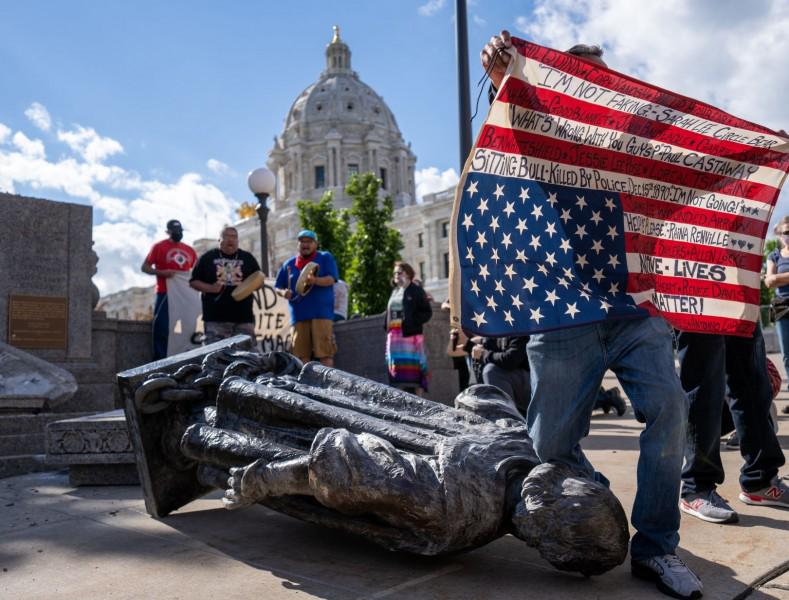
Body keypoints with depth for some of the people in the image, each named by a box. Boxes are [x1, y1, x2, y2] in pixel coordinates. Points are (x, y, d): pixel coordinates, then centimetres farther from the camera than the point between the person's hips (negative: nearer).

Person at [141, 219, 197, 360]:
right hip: (165, 294, -4)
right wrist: (161, 272, -15)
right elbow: (144, 267, 2)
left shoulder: (189, 250, 16)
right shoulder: (159, 247, 4)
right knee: (162, 329, -5)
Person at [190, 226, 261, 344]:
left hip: (243, 317, 2)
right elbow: (194, 282, 7)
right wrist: (210, 288, -10)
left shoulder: (248, 258, 13)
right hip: (215, 318, -2)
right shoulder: (207, 257, 8)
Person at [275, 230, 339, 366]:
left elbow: (331, 279, -5)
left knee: (324, 352, -10)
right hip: (298, 315, 4)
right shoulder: (289, 264, 18)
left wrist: (316, 281, -24)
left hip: (321, 313, -3)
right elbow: (277, 287, 20)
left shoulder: (325, 257, 10)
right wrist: (283, 292, -4)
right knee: (302, 354, 3)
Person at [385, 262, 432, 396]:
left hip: (410, 334, -7)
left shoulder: (416, 290, 0)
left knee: (413, 365, -7)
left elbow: (427, 312, -6)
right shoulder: (394, 292, 21)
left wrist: (410, 322, -16)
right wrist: (387, 325, 7)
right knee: (397, 365, 6)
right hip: (394, 335, 7)